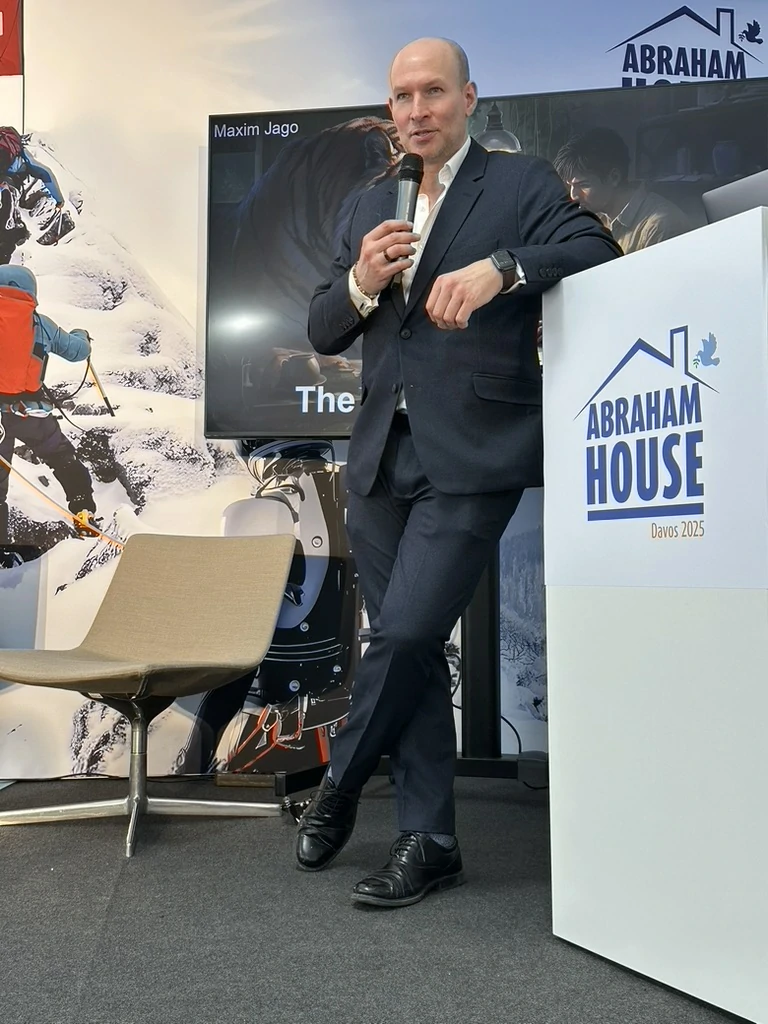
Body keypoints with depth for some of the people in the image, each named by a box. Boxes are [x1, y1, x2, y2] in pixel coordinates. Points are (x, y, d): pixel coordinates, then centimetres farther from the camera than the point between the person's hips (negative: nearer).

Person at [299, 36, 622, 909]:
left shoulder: (521, 183, 4)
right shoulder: (369, 208, 18)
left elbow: (596, 252, -12)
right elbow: (321, 333, 15)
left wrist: (498, 269, -28)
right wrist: (361, 283, -6)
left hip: (471, 456, -5)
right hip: (381, 457, 6)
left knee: (406, 633, -11)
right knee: (408, 647, 7)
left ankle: (339, 786, 17)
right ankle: (428, 841, 19)